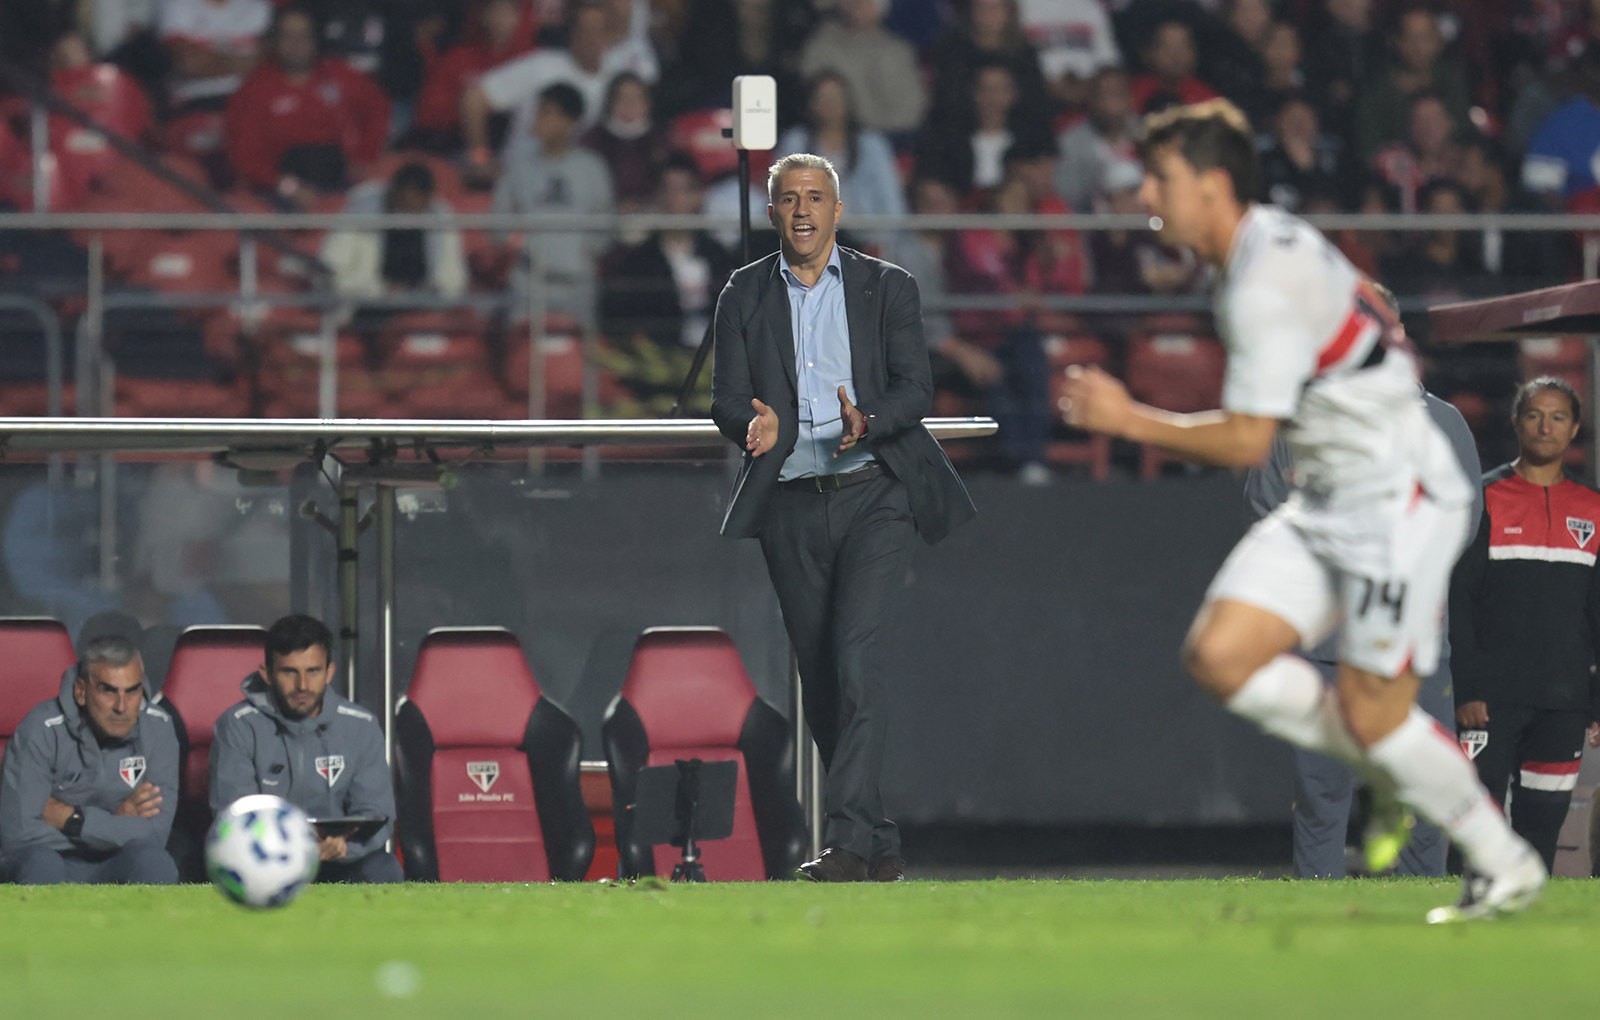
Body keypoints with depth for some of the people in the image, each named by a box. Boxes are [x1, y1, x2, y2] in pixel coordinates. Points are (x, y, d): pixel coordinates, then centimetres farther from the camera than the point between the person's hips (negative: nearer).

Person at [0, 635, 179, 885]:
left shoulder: (157, 729, -5)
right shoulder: (41, 731, -13)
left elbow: (154, 833, -13)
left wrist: (70, 818, -16)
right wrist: (115, 821, -16)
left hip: (122, 866, 2)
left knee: (152, 861, -32)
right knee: (41, 863, -37)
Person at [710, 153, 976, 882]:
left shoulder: (887, 288, 7)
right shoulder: (744, 295, 11)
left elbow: (915, 389, -1)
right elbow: (726, 399, 5)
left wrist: (868, 421, -22)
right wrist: (753, 425, -19)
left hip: (873, 494, -3)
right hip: (790, 506, 3)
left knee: (858, 655, -18)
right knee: (820, 677, 4)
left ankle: (847, 837, -24)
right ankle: (880, 848, 14)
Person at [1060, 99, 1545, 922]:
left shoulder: (1269, 289, -22)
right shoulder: (1273, 246, 8)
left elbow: (1247, 443, -22)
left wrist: (1131, 421, -15)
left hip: (1397, 498, -9)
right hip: (1326, 504, 9)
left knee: (1371, 714, -8)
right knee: (1219, 655, -5)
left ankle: (1505, 863, 12)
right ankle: (1392, 775, 12)